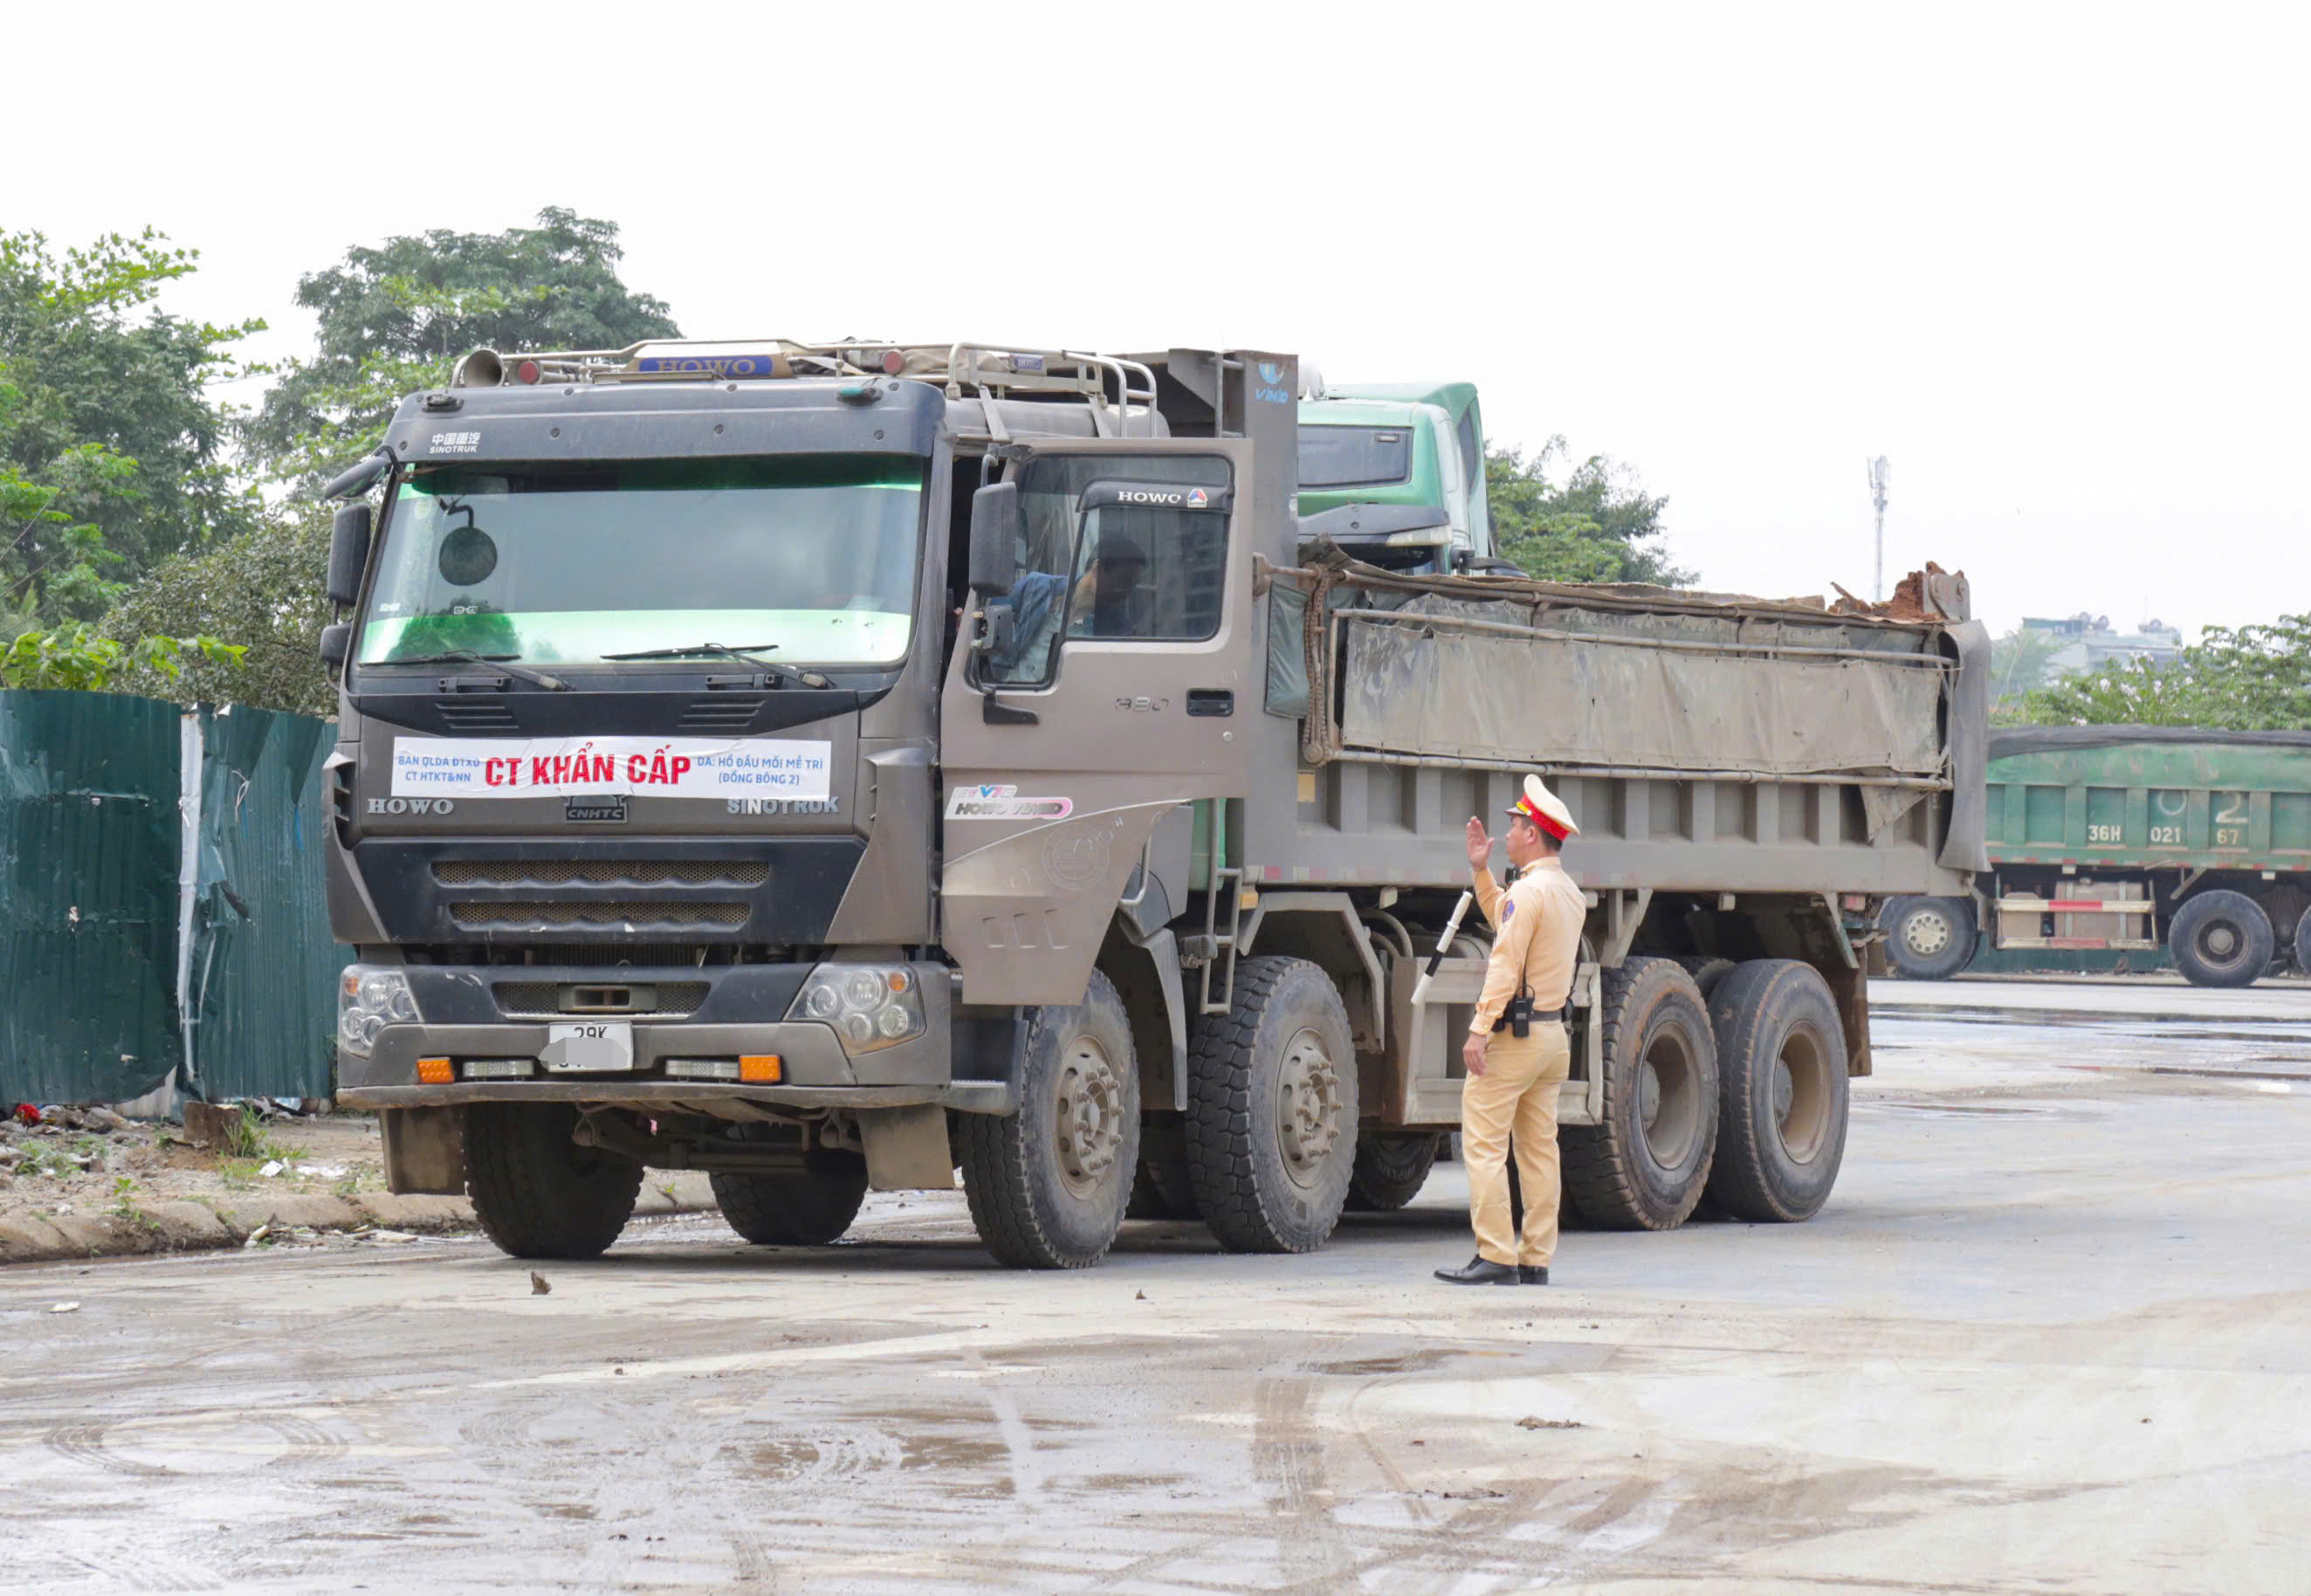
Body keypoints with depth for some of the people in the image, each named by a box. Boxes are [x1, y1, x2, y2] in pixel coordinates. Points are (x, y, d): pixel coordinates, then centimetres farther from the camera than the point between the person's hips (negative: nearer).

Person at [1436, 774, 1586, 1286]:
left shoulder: (1529, 889, -15)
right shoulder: (1570, 892, 14)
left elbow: (1506, 964, -20)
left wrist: (1479, 1029, -21)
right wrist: (1480, 870, 26)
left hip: (1513, 1033, -9)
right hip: (1553, 1033, 9)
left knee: (1484, 1144, -7)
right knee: (1539, 1148, 9)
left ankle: (1495, 1257, -11)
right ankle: (1535, 1260, 9)